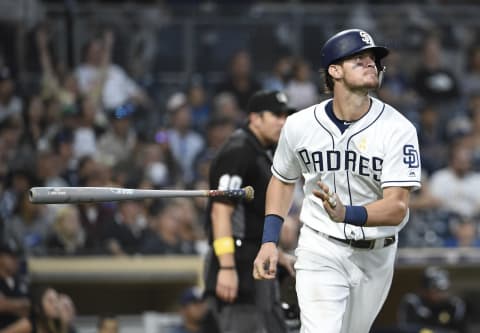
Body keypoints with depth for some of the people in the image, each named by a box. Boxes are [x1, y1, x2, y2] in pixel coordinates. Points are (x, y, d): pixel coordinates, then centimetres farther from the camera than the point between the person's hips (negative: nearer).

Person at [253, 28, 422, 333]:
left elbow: (396, 208, -23)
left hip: (376, 254, 1)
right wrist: (269, 241, 2)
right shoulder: (300, 125, -7)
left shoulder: (398, 130, -14)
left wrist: (347, 214, -41)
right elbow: (283, 181, 12)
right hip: (320, 250, -1)